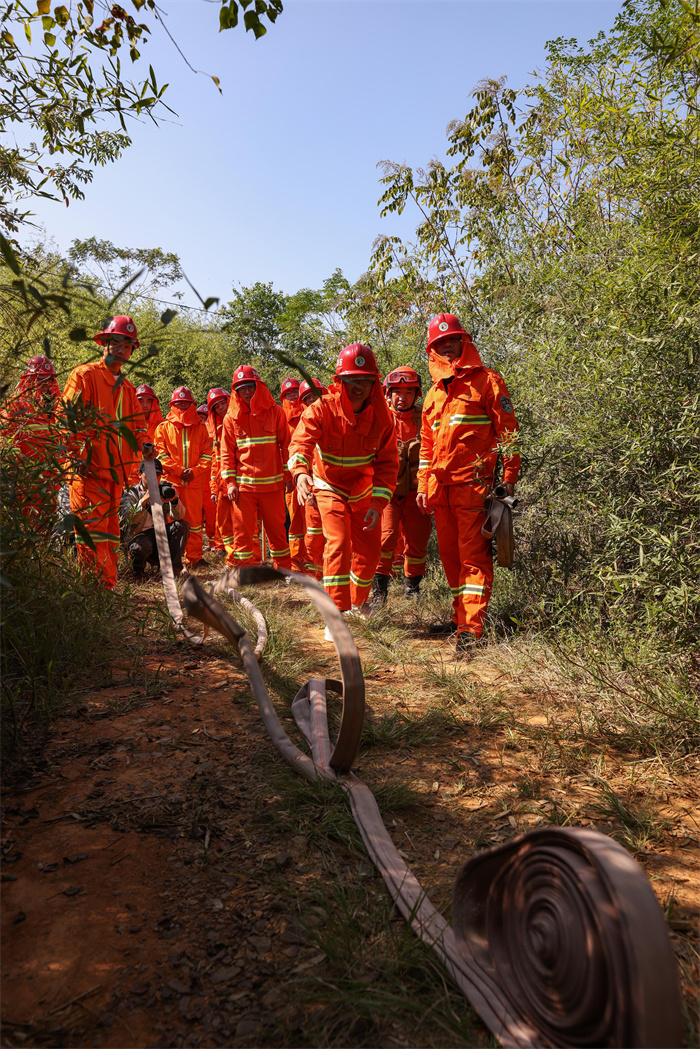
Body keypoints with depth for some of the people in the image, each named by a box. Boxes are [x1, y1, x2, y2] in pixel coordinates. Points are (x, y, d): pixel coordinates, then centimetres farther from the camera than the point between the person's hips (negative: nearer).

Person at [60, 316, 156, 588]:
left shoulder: (127, 388, 23)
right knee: (93, 529, -10)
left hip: (116, 471, 8)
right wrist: (76, 455, -18)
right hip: (87, 469, -7)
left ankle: (104, 588, 15)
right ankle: (103, 585, -11)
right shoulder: (84, 375, 0)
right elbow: (68, 417, -8)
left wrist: (144, 444, 1)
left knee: (109, 532, 9)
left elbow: (136, 423, 23)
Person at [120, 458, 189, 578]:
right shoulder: (131, 493, -2)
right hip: (139, 535, -3)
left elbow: (179, 516, -9)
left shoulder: (165, 490, 6)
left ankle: (173, 569, -17)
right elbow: (129, 519, -21)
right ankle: (138, 565, 1)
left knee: (182, 525, -22)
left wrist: (174, 500, -30)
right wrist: (145, 499, -34)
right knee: (142, 547, -37)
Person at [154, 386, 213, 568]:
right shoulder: (164, 427, 9)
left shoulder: (200, 427, 13)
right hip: (171, 480, -1)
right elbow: (161, 454, 1)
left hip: (195, 481, 2)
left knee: (194, 520, 4)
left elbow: (207, 455, 7)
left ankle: (194, 558, 11)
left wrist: (194, 471, -8)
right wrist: (179, 470, -9)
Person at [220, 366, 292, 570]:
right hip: (243, 484, 1)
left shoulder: (274, 411, 3)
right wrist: (230, 482, 0)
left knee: (276, 528, 6)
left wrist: (287, 476, 1)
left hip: (272, 482, -1)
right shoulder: (231, 417, 6)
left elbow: (286, 445, 5)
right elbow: (226, 452, 7)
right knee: (243, 530, 2)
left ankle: (284, 569, 19)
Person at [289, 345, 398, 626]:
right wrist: (300, 471, -61)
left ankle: (358, 601, 36)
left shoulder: (380, 416, -14)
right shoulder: (322, 408, -24)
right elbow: (301, 440, -39)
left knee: (369, 550, 8)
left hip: (364, 490, 4)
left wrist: (378, 502, -20)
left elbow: (387, 461, -10)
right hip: (330, 488, -3)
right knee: (338, 544, -19)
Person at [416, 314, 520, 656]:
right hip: (440, 486, 7)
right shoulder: (434, 393, 20)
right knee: (450, 553, 10)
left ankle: (471, 628, -9)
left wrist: (509, 477, -8)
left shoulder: (486, 381, 1)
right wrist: (423, 484, 16)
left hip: (473, 483, -7)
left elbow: (507, 432, -2)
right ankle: (460, 616, 20)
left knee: (473, 554, -8)